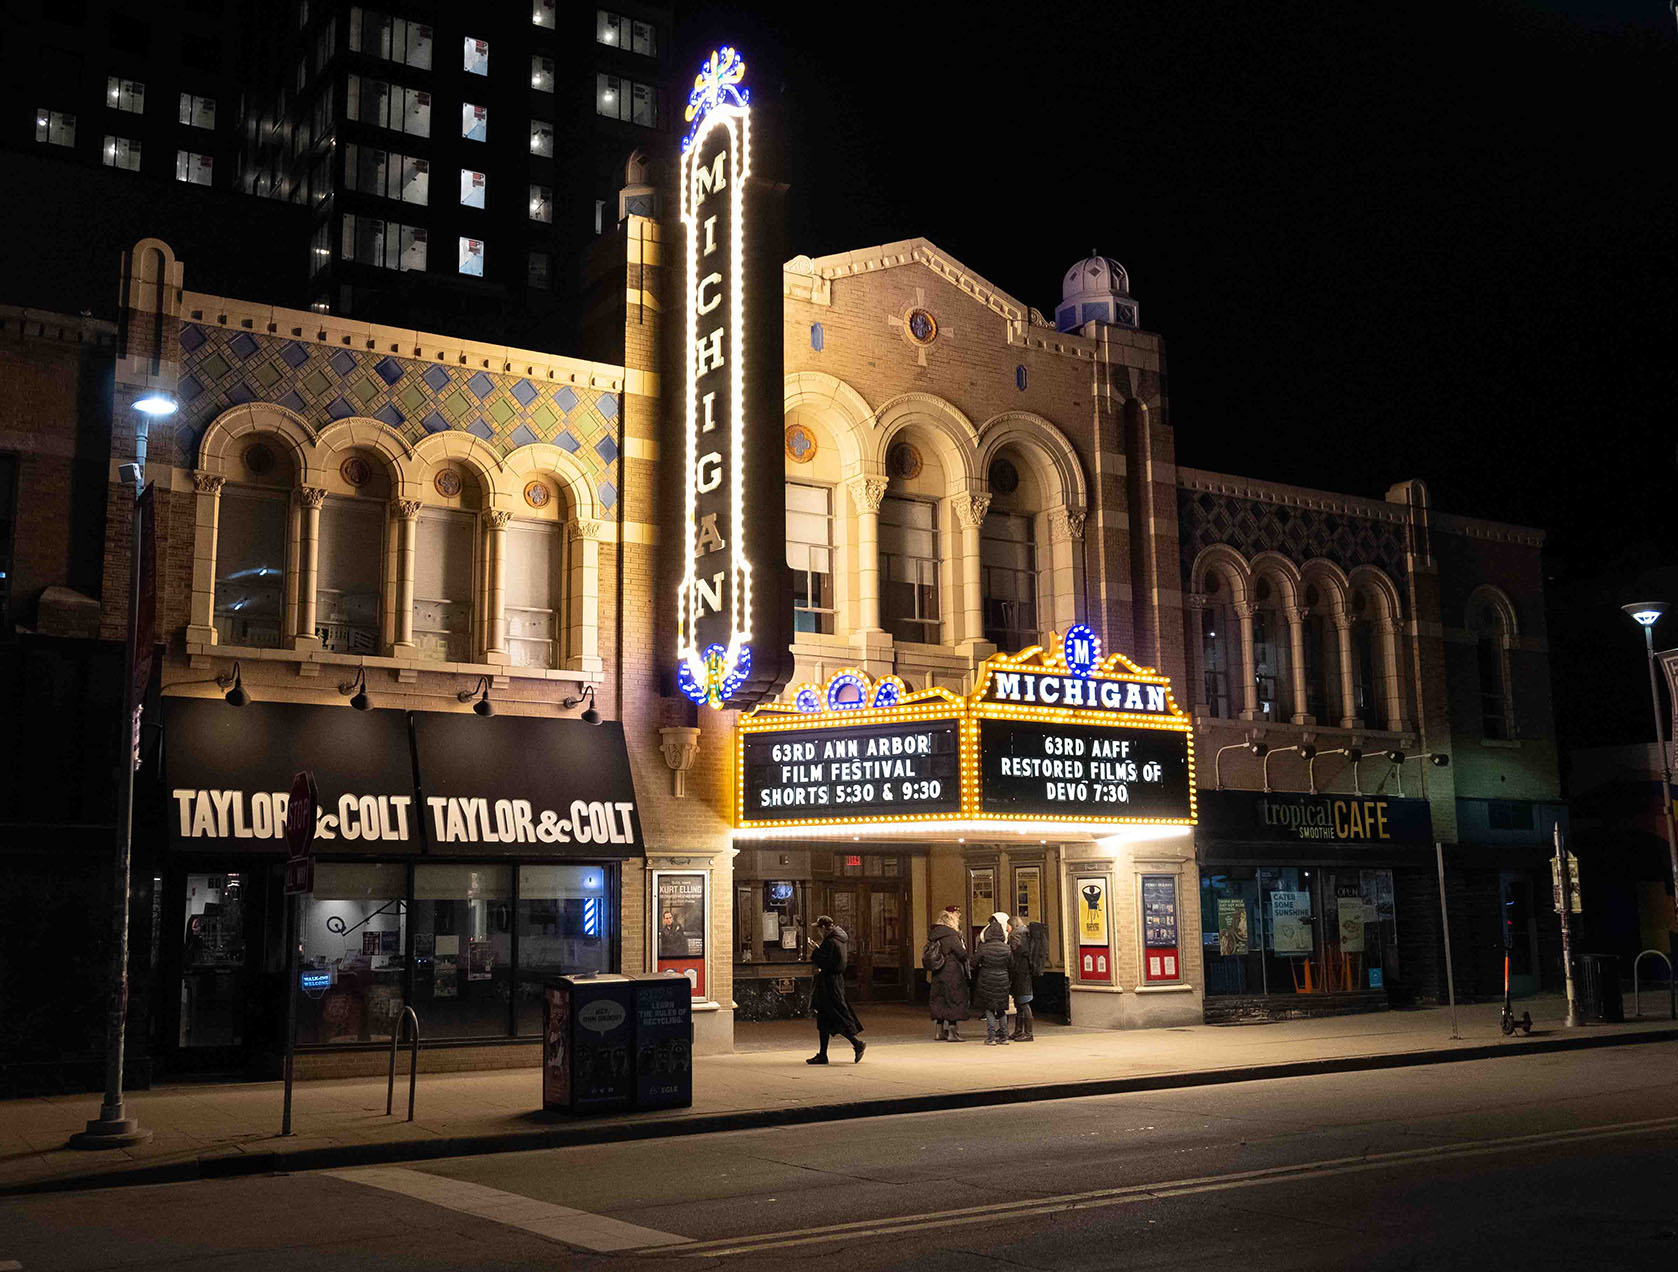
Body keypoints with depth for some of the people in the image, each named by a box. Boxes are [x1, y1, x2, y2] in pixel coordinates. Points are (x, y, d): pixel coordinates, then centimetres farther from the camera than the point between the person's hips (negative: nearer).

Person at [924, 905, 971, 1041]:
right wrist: (972, 961, 2)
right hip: (952, 975, -8)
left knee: (939, 1002, 12)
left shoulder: (934, 934, 10)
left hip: (938, 974, 8)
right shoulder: (950, 935, -16)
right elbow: (962, 953, -13)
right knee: (953, 1001, -3)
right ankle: (952, 1033, -3)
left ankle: (939, 1032, 16)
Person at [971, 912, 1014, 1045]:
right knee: (1001, 1009, 13)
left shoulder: (983, 947, -12)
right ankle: (1003, 1037, 13)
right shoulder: (1006, 948, -6)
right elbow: (1011, 964, 2)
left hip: (986, 981, -2)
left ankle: (991, 1038, -1)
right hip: (1002, 979, 2)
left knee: (988, 1009, 4)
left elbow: (974, 963, -6)